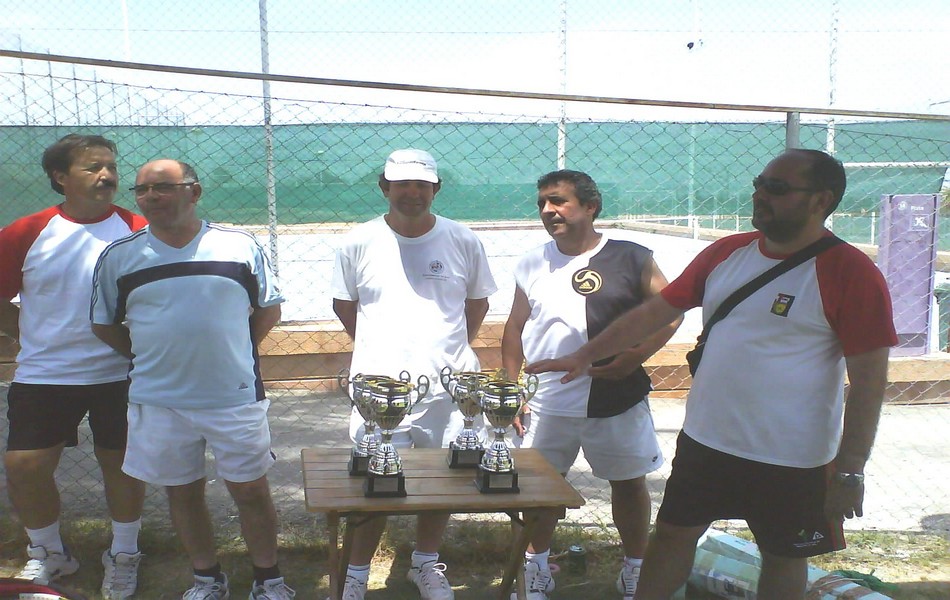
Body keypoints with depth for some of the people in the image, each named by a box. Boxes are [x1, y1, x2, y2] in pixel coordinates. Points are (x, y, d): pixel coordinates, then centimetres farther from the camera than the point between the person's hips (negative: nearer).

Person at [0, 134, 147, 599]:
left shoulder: (138, 232, -7)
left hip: (120, 376, -1)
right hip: (43, 376, 2)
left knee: (121, 464, 9)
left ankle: (123, 555, 31)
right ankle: (48, 554, 28)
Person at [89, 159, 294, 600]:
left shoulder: (240, 246, -2)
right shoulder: (118, 257, 1)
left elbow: (269, 309, 9)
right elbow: (105, 324, 12)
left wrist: (234, 353, 2)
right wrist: (149, 357, 4)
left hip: (236, 398, -1)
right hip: (159, 402, 2)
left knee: (250, 490, 6)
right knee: (182, 492, 13)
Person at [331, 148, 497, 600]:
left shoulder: (463, 242, 0)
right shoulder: (359, 243, -1)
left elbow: (477, 302, 14)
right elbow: (344, 304, 12)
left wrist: (453, 350, 11)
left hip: (448, 387, 2)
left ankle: (426, 563, 36)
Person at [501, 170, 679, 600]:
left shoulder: (631, 259, -5)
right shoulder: (532, 265, 6)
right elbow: (515, 329, 12)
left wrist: (635, 357, -15)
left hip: (617, 402, -2)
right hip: (546, 403, 3)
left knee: (629, 483, 12)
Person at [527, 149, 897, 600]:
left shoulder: (850, 274, -15)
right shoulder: (726, 253, 1)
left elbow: (869, 381, -14)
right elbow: (656, 310, 6)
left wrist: (850, 472, -15)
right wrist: (585, 355, 1)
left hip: (791, 459, -5)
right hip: (704, 439, 5)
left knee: (782, 555, 15)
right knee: (673, 532, 16)